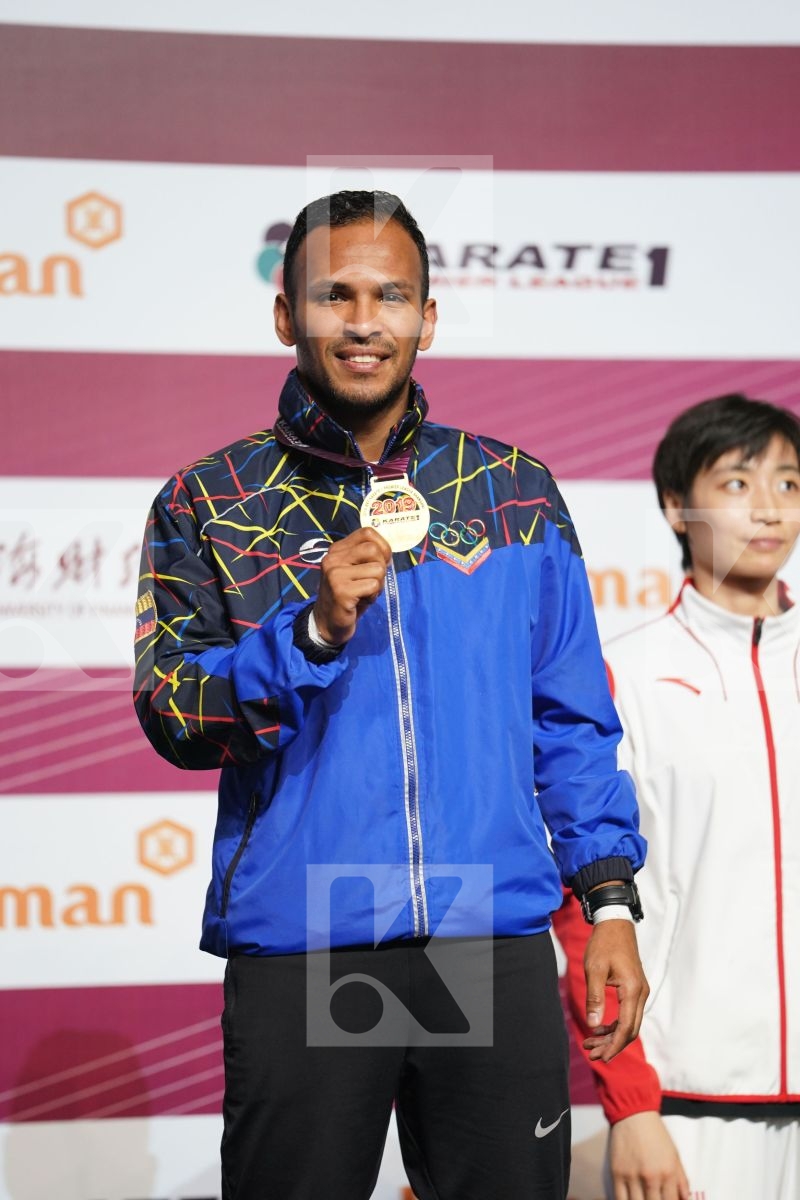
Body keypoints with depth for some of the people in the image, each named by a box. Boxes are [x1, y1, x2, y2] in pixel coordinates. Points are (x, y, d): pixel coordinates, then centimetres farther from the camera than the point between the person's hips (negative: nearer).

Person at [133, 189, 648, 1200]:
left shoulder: (515, 491, 10)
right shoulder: (209, 503, 5)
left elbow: (571, 722, 11)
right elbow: (173, 719, -2)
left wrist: (611, 901, 4)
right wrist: (315, 631, -17)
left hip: (496, 944, 1)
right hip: (295, 949, -1)